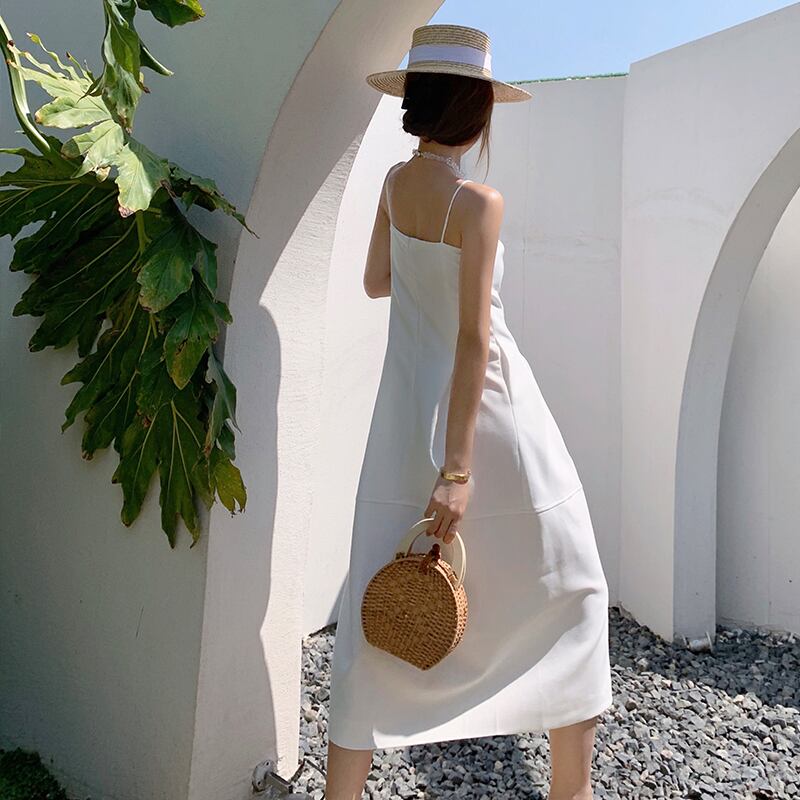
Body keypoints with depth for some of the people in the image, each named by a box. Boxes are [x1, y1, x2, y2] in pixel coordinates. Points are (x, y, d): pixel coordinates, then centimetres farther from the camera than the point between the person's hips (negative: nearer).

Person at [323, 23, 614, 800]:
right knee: (566, 587, 14)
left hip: (407, 409, 6)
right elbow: (474, 337, -20)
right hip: (483, 411, -6)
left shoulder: (395, 182, 5)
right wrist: (457, 467, -20)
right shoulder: (479, 201, -14)